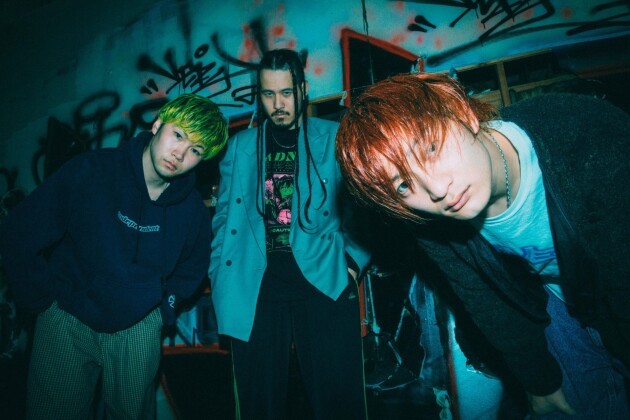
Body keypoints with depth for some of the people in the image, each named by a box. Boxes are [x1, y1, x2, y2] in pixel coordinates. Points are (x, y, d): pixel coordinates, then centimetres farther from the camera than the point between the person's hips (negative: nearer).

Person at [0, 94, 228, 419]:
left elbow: (194, 264, 12)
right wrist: (44, 300, -5)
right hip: (68, 323, -1)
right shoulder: (88, 172, -16)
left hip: (139, 329, 2)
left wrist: (165, 305, 4)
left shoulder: (192, 209, -9)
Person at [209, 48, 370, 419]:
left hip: (323, 282, -1)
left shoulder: (335, 139, 7)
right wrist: (221, 278, 5)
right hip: (255, 288, 2)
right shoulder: (239, 146, 13)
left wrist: (353, 260, -7)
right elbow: (225, 217, 13)